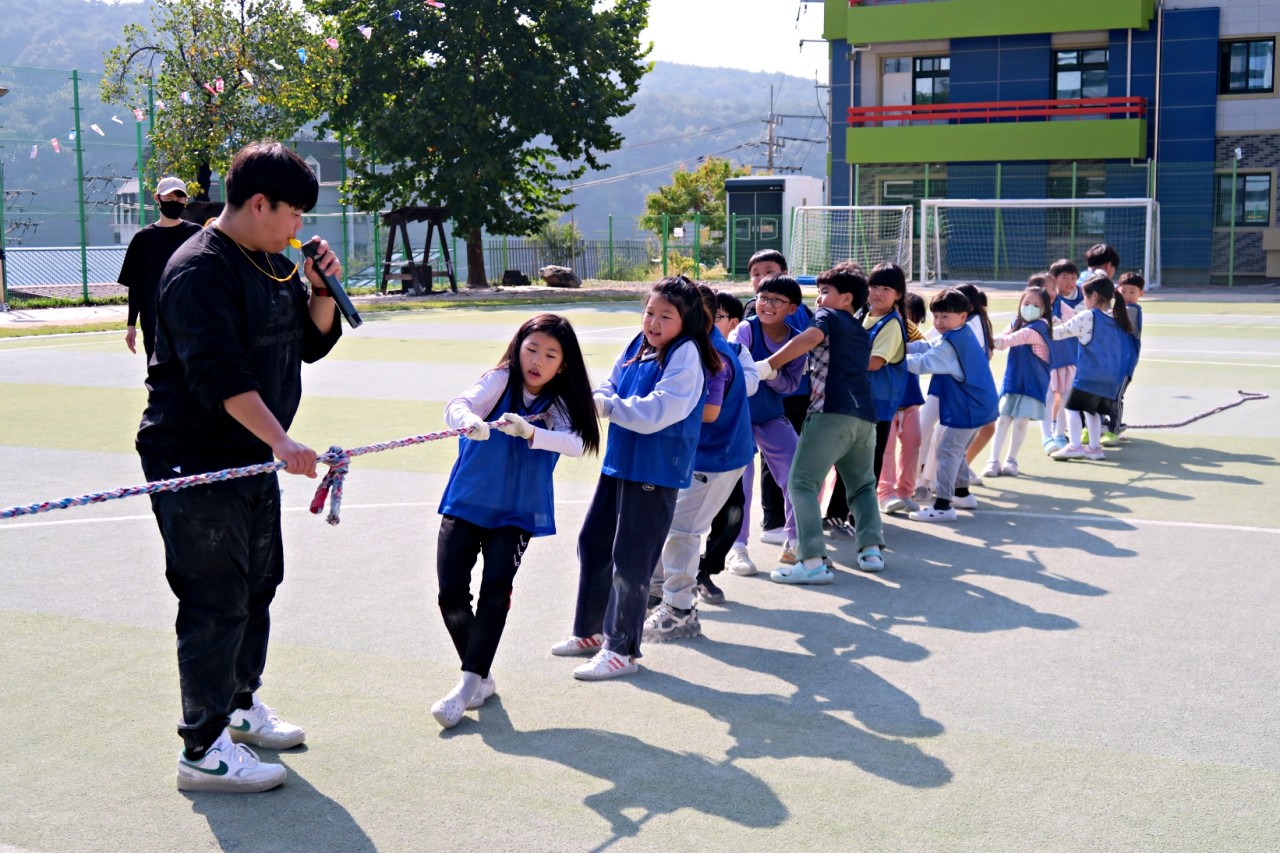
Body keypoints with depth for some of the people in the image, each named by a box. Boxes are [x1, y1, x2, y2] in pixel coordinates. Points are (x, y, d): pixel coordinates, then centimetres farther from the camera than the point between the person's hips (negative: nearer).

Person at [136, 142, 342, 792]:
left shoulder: (274, 264, 12)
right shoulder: (200, 270, -18)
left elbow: (315, 343, 17)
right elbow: (218, 373, -28)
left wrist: (321, 289, -1)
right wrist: (280, 439, -35)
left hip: (253, 460, 10)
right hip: (194, 465, -10)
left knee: (259, 584, 19)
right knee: (216, 601, -6)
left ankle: (240, 705, 38)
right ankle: (204, 750, 3)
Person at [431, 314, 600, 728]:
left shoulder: (560, 404, -1)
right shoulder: (499, 381, -8)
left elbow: (575, 443, -20)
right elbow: (458, 404, -26)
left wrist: (530, 432, -39)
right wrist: (469, 421, -51)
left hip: (516, 512, 1)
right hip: (465, 503, -1)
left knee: (495, 592, -14)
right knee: (451, 594, -4)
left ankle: (469, 684, -3)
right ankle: (481, 678, 17)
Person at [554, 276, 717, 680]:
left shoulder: (686, 356, -16)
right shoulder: (637, 346, 6)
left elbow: (656, 412, -24)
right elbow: (609, 387, 10)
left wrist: (607, 406, -16)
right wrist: (598, 398, -13)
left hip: (656, 470, -8)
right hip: (619, 461, 8)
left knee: (630, 560, -2)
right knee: (592, 543, 17)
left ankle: (621, 650, 12)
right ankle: (590, 631, 33)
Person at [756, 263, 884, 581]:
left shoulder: (828, 316, 6)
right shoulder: (863, 334, 28)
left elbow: (811, 337, -15)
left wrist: (768, 366, -18)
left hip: (831, 412, -8)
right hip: (865, 416, 8)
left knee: (802, 483, -6)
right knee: (862, 484, 24)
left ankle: (813, 562, -16)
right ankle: (871, 550, 14)